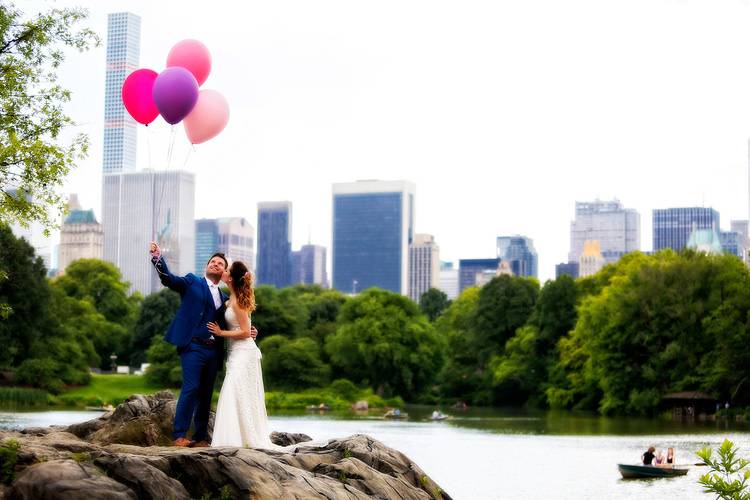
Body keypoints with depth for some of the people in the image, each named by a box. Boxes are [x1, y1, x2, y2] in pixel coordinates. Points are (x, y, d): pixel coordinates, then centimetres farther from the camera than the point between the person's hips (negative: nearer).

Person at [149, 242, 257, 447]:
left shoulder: (224, 298, 20)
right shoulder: (192, 282, 8)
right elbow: (169, 279, -8)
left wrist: (247, 333, 4)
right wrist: (158, 258, -24)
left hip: (213, 351, 6)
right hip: (193, 346, -5)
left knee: (206, 394, 7)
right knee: (191, 389, -14)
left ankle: (201, 438, 11)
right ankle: (179, 435, -12)